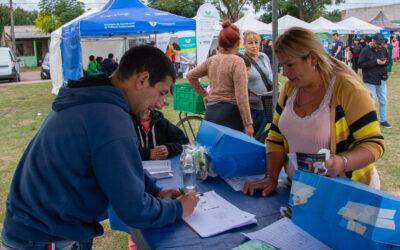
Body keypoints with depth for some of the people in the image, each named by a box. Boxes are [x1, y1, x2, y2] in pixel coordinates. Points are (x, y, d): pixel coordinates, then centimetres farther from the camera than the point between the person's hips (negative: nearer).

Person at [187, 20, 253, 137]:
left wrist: (203, 93, 25)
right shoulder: (237, 62, -10)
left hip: (210, 111, 6)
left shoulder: (211, 60, 9)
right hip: (230, 112, -6)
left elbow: (190, 75, 19)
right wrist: (248, 124, -14)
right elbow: (241, 96, -17)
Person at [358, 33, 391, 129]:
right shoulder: (365, 50, -11)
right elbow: (360, 64, -15)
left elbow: (388, 60, 17)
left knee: (383, 101, 11)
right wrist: (375, 62, -21)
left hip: (381, 79, 5)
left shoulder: (383, 49, 4)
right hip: (370, 81, -5)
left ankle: (383, 120, 25)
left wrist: (385, 62, -8)